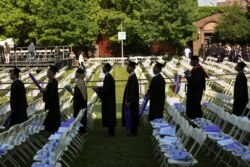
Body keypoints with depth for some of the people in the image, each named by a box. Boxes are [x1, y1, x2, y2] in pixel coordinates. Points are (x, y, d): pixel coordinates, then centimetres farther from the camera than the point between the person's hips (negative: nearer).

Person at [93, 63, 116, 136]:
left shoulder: (107, 77, -18)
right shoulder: (109, 76, 12)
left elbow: (106, 89, -22)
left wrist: (97, 89, -12)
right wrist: (98, 88, 13)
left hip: (108, 100, -10)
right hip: (109, 100, 10)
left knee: (109, 115, -5)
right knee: (110, 115, 12)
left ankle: (111, 132, -1)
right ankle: (111, 131, 17)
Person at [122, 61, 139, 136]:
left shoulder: (132, 77, -19)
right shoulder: (131, 76, 11)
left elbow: (132, 90, -22)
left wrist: (128, 101, -22)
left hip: (131, 101, -10)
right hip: (130, 100, 10)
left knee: (132, 115, -3)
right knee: (132, 116, 12)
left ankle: (133, 132, 3)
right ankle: (133, 131, 18)